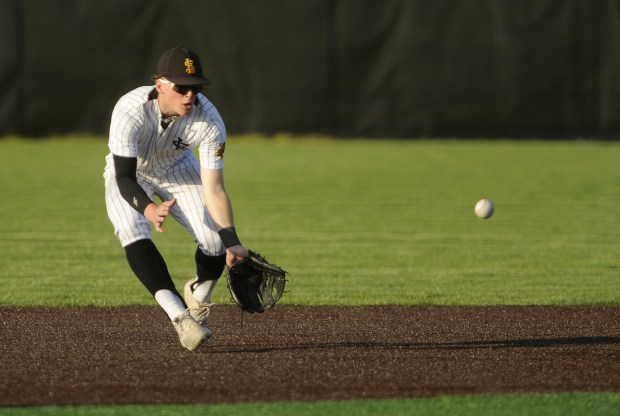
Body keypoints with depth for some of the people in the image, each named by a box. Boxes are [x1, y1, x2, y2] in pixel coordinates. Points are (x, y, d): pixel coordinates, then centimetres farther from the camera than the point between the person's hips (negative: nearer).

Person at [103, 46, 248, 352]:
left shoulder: (209, 120, -31)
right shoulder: (129, 112, -39)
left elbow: (214, 189, -29)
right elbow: (124, 178, -41)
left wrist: (232, 242, -40)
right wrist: (149, 209, -62)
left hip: (177, 169, 2)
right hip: (130, 174, -2)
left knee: (215, 239, -13)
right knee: (133, 233, -30)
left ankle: (198, 299, 20)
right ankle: (180, 316, -34)